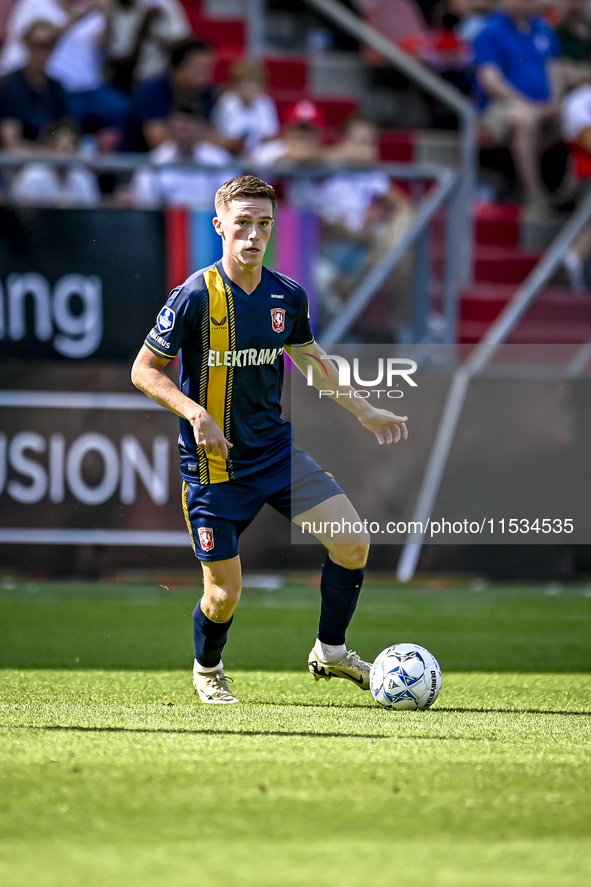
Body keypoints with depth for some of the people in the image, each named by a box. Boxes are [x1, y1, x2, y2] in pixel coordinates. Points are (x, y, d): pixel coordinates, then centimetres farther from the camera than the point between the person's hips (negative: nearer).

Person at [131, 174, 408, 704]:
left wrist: (365, 412, 20)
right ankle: (207, 671, 31)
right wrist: (196, 413, -23)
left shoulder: (288, 296, 0)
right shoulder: (196, 297, -15)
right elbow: (144, 370, -8)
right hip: (214, 466, -5)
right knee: (225, 595, -2)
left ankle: (330, 651, 13)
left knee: (353, 544, -9)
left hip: (277, 453, 5)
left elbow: (307, 356, 20)